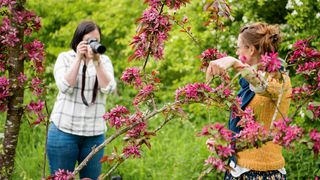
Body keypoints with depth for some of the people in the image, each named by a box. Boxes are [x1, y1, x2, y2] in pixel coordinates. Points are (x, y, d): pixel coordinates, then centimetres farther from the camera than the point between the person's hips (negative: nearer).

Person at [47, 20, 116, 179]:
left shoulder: (104, 61, 8)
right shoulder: (65, 57, 3)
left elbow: (108, 88, -7)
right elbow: (65, 86, -11)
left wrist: (96, 61, -15)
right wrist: (79, 58, -12)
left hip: (94, 134, 2)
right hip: (64, 131, -2)